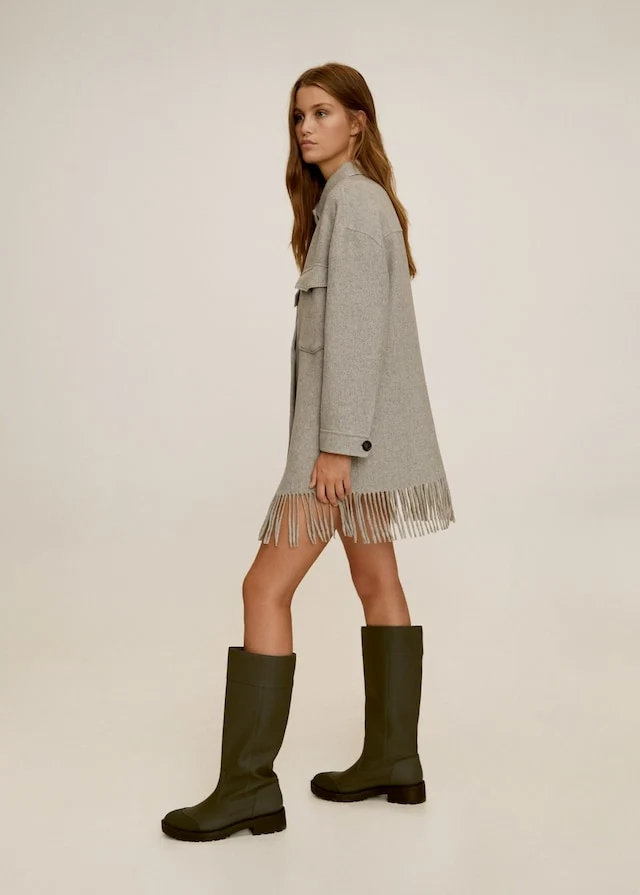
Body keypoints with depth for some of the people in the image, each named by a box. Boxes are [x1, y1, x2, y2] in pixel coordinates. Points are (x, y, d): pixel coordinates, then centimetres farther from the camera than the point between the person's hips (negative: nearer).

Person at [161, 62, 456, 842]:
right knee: (377, 582, 11)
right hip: (365, 426, 10)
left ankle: (249, 784, -4)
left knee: (266, 588, -10)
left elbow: (356, 327, -20)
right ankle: (394, 761, 20)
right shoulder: (356, 199, 18)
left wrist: (336, 443, -22)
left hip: (349, 425, -10)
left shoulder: (352, 200, -12)